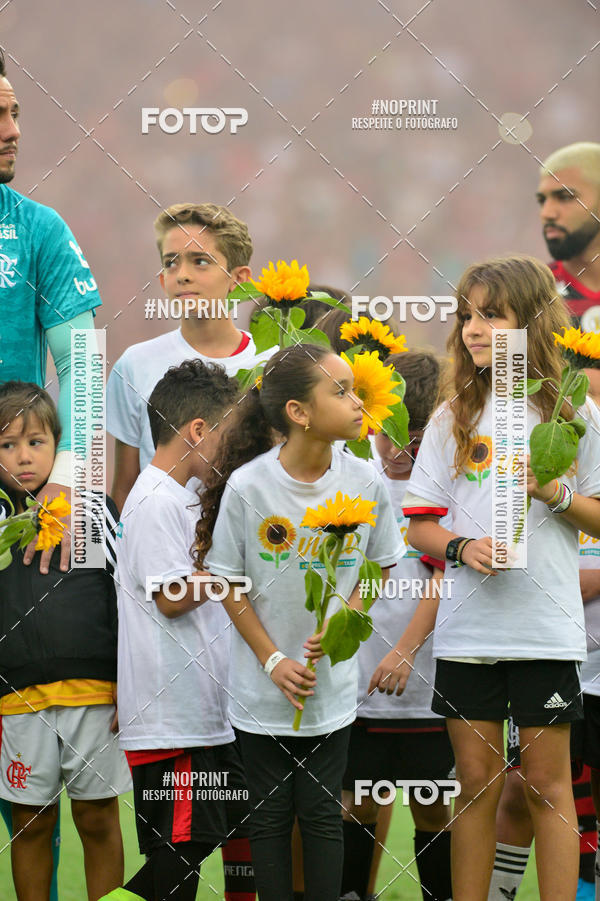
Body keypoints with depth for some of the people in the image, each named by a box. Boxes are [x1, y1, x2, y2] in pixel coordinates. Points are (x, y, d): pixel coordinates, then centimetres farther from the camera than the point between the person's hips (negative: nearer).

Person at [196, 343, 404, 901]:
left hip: (332, 683, 2)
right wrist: (273, 660, -11)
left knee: (322, 812, 9)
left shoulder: (366, 483, -10)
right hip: (264, 684, -1)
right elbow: (229, 583, -6)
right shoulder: (247, 486, -16)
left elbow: (379, 567, 5)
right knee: (270, 813, 10)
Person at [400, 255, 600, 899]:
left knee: (547, 783, 2)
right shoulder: (453, 420, 6)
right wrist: (462, 547, -14)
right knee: (476, 780, 7)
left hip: (546, 627, -2)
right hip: (467, 625, 2)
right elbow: (419, 525, 6)